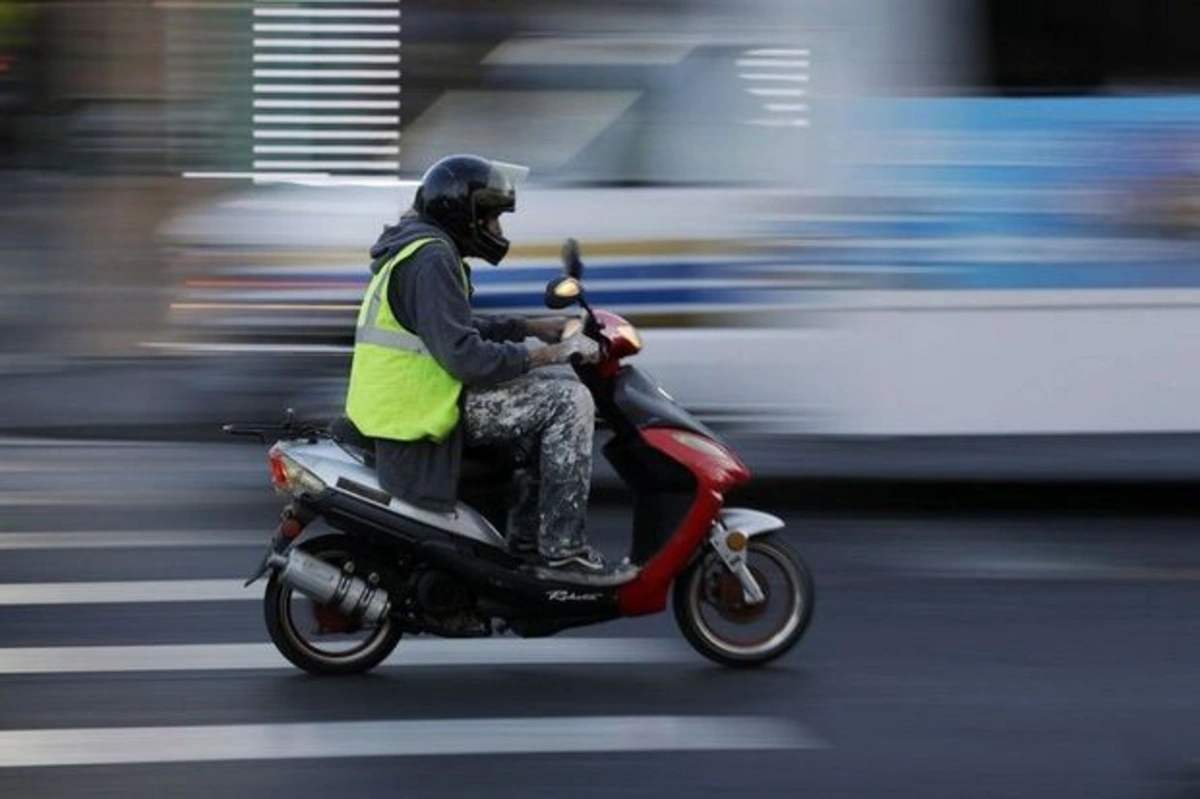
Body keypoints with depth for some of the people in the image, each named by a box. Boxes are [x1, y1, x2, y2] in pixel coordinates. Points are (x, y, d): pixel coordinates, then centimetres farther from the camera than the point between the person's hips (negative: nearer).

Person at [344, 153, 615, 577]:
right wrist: (546, 354, -18)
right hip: (425, 409, -11)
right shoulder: (431, 259, -16)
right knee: (569, 401, -14)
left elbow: (456, 329, 29)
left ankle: (527, 537, 18)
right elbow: (464, 355, -24)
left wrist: (532, 327, 20)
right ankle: (561, 545, -14)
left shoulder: (424, 247, 17)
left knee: (554, 397, 20)